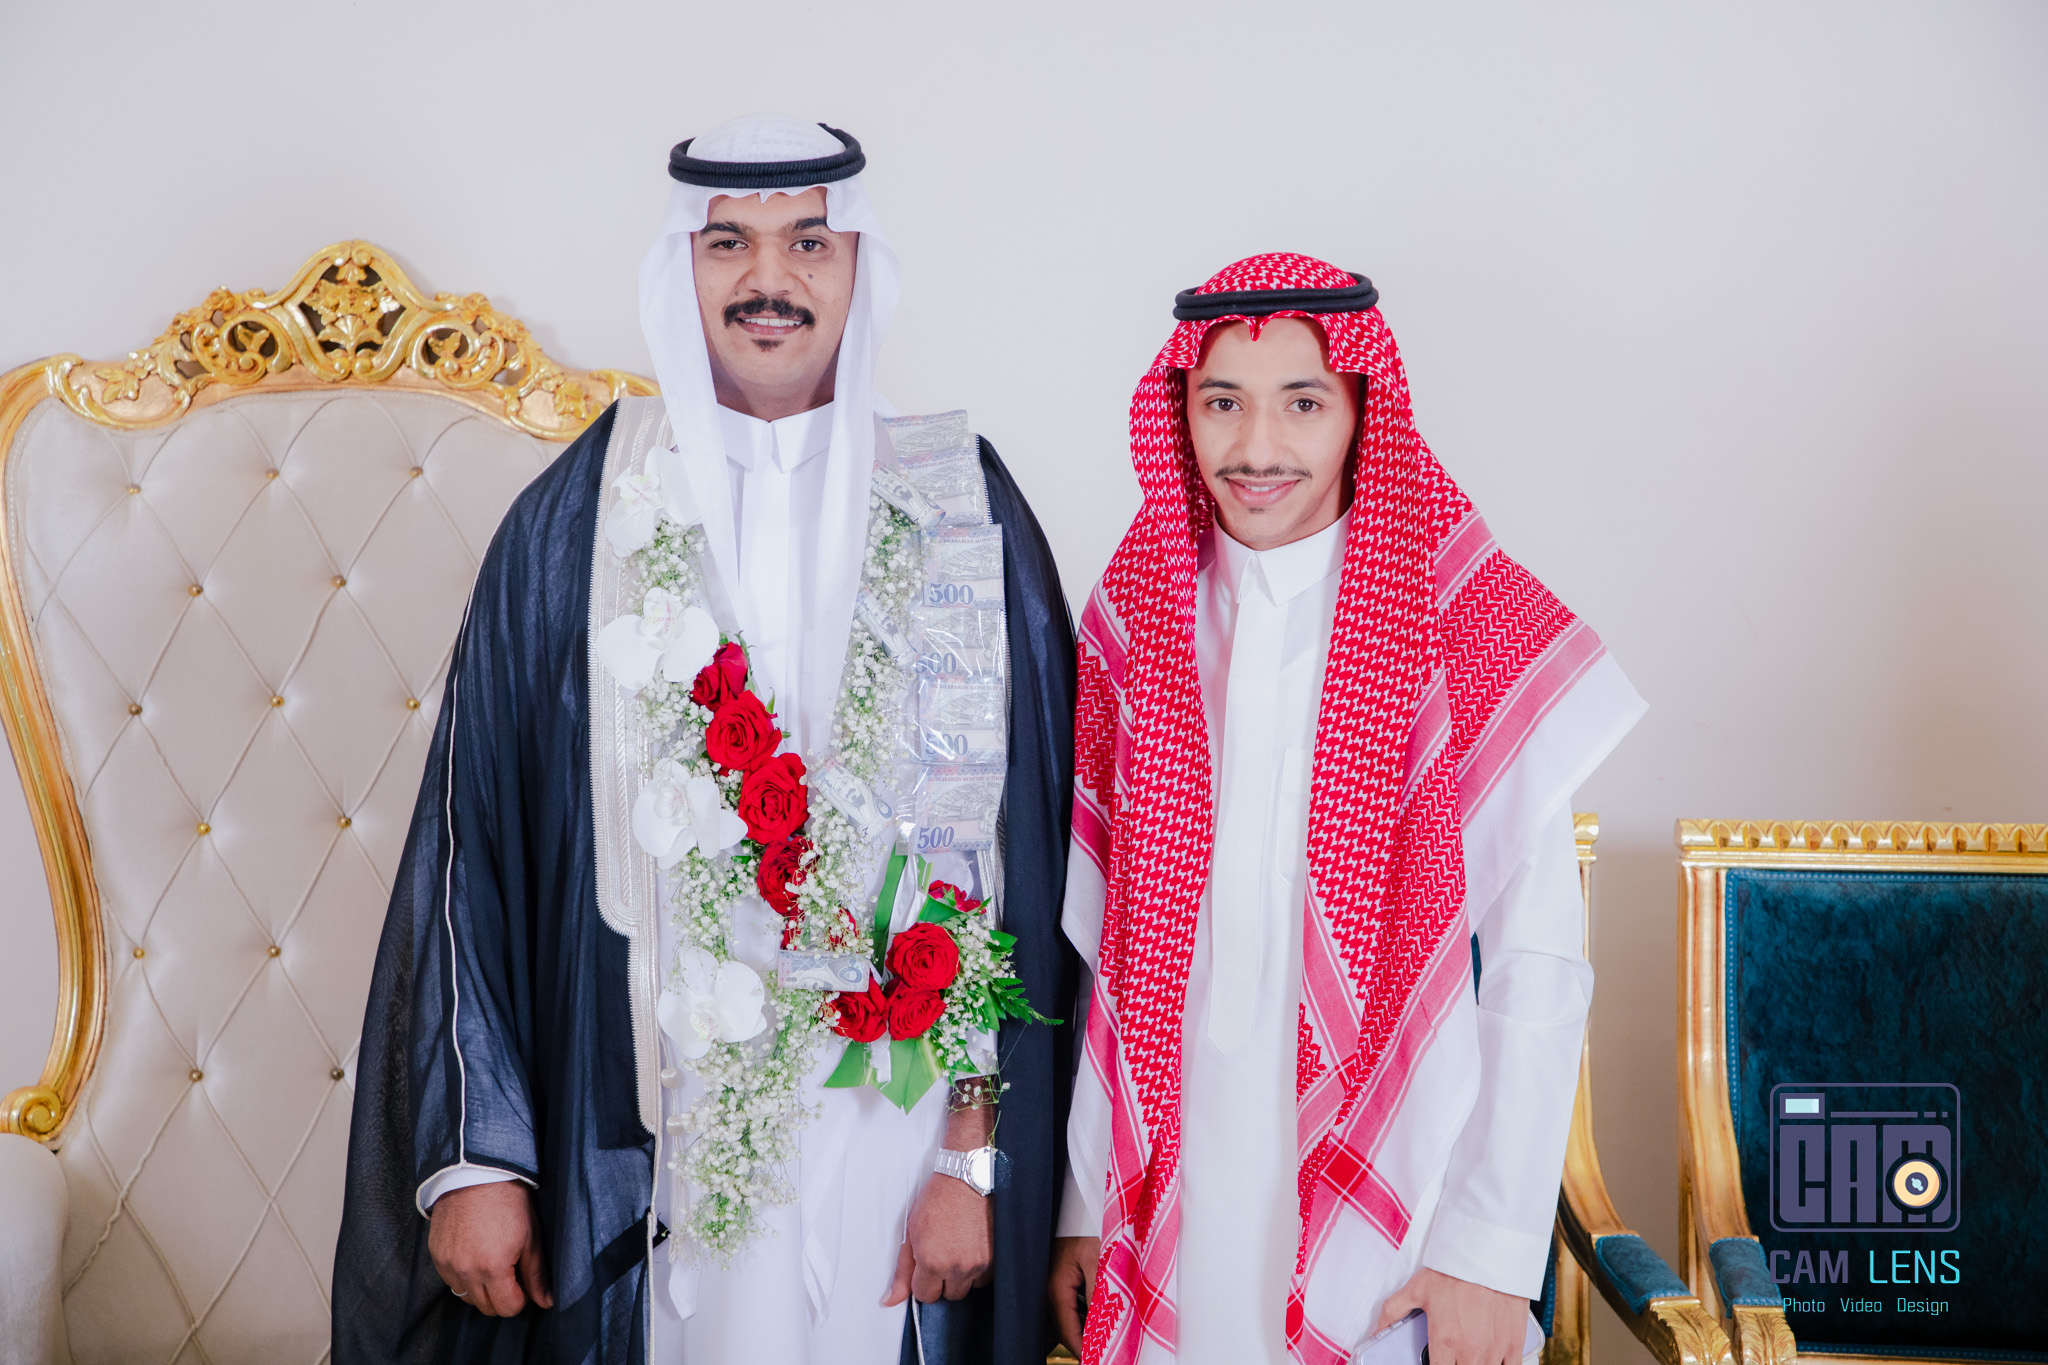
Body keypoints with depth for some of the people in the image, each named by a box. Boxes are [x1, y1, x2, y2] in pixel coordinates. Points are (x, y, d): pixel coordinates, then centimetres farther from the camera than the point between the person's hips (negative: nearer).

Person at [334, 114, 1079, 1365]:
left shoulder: (965, 514, -1)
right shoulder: (576, 520, 0)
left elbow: (1019, 854, -3)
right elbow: (475, 841, 0)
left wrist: (976, 1151, -7)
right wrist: (471, 1156, -4)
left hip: (886, 1115, 0)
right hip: (631, 1135, 0)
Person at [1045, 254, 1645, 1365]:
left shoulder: (1485, 639, -8)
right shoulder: (1131, 621, 3)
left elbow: (1538, 970, -9)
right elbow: (1099, 939, 5)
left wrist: (1495, 1251, -12)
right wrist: (1082, 1199, 6)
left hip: (1397, 1207, -2)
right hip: (1174, 1190, 3)